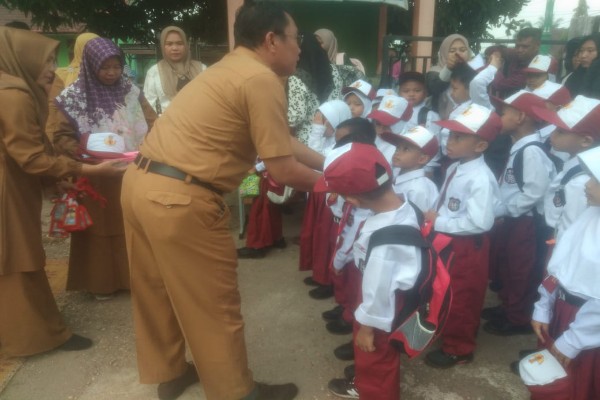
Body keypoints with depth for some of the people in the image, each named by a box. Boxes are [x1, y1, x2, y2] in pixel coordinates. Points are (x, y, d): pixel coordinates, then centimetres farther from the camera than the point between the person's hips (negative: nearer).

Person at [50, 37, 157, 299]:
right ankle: (102, 282, 22)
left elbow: (152, 124, 6)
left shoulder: (131, 90, 4)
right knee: (102, 228, 6)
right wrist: (83, 152, -19)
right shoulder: (74, 97, -5)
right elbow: (61, 137, -2)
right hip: (97, 179, -2)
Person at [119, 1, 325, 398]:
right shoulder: (262, 80, -13)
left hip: (140, 182, 10)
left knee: (159, 290, 23)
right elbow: (284, 171, -12)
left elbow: (284, 143, 21)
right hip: (180, 199, -10)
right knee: (214, 306, 8)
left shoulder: (232, 69, 17)